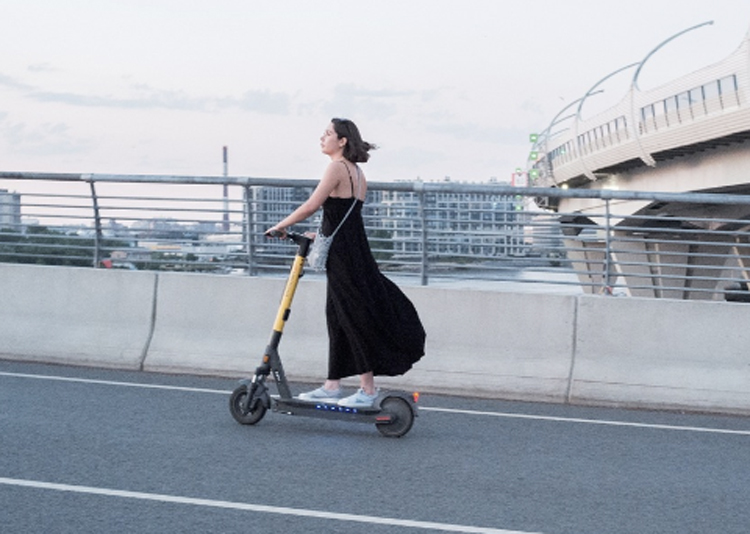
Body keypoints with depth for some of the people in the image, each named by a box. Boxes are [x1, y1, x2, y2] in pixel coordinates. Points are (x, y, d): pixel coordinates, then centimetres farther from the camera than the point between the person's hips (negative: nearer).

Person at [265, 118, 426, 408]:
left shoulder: (337, 167, -13)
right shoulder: (357, 172, 15)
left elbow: (311, 206, -17)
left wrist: (280, 226, -7)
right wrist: (321, 235, 20)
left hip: (343, 254, -9)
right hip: (355, 250, 9)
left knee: (354, 318, -2)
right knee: (338, 318, 13)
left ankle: (368, 389, 5)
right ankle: (332, 386, 19)